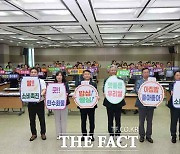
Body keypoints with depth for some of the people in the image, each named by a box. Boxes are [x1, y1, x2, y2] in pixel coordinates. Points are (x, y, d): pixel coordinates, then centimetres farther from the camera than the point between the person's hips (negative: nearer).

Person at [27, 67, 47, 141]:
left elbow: (44, 90, -13)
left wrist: (41, 94, -34)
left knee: (42, 118, 7)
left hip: (39, 102, -2)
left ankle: (43, 133, 23)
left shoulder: (41, 81, -1)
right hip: (31, 102, 2)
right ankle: (34, 134, 25)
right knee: (32, 119, 10)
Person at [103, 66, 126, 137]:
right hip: (109, 102, 0)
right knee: (110, 118, 7)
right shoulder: (106, 80, 4)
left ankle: (117, 135, 17)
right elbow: (104, 90, -3)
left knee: (118, 118, 4)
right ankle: (111, 135, 20)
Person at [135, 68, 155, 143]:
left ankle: (148, 136, 23)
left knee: (149, 121, 10)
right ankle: (142, 136, 20)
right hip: (142, 104, -1)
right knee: (141, 121, 7)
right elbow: (136, 89, -9)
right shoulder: (138, 82, 6)